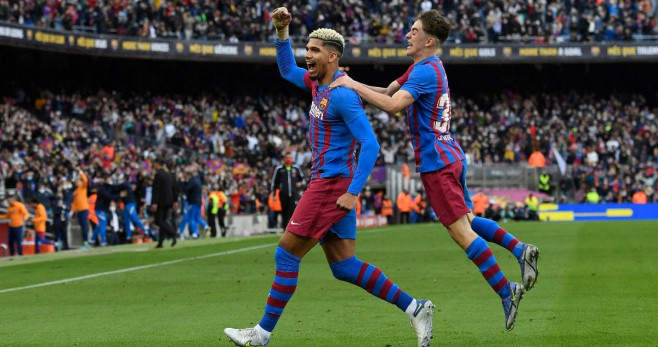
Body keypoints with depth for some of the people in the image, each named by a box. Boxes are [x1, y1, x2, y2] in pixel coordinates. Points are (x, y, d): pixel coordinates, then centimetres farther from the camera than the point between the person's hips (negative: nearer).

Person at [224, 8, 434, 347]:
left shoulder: (342, 95, -15)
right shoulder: (318, 83, 12)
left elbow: (370, 144, -19)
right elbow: (288, 71, 30)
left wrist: (353, 192, -21)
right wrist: (281, 31, 16)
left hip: (331, 185, -10)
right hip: (325, 183, 10)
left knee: (286, 255, -5)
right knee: (344, 266, 7)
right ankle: (415, 308, 8)